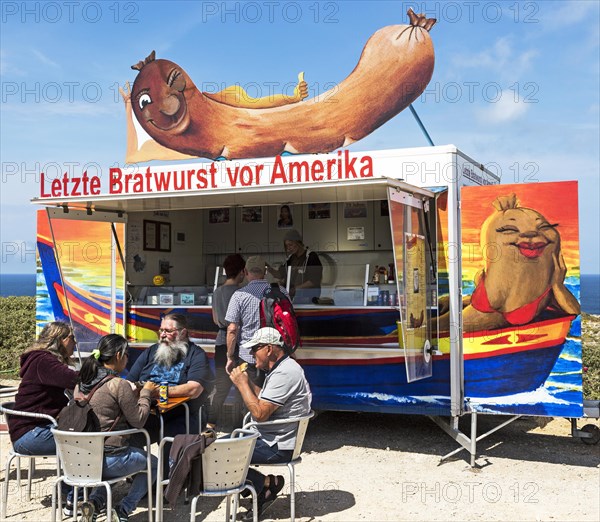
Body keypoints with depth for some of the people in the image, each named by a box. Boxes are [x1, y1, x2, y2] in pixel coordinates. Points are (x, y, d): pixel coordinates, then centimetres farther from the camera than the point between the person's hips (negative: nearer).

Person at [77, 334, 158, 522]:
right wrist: (145, 393, 3)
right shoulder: (119, 385, -18)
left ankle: (94, 502, 12)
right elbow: (138, 421, -10)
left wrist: (134, 394, 14)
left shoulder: (81, 383, 4)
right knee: (154, 464, 20)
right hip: (111, 459, -7)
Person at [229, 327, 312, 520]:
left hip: (277, 446, -11)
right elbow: (264, 401, 17)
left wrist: (242, 384, -16)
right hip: (270, 437, 11)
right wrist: (247, 381, 6)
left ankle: (267, 484, -2)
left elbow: (260, 414, -26)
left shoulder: (284, 374, -24)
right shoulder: (282, 368, 10)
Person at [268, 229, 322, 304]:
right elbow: (280, 274, 15)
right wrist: (269, 269, -5)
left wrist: (296, 289, -20)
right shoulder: (291, 258, 14)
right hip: (293, 297, 6)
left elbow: (314, 281, -14)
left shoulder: (311, 256, -8)